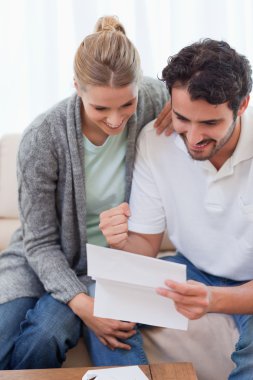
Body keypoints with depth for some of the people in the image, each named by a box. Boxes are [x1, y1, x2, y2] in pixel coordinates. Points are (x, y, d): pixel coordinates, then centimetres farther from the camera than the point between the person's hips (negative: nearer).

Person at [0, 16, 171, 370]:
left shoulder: (153, 99, -15)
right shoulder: (43, 137, -21)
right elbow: (41, 242, -13)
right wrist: (80, 303, -28)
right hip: (42, 258, 0)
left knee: (45, 337, -27)